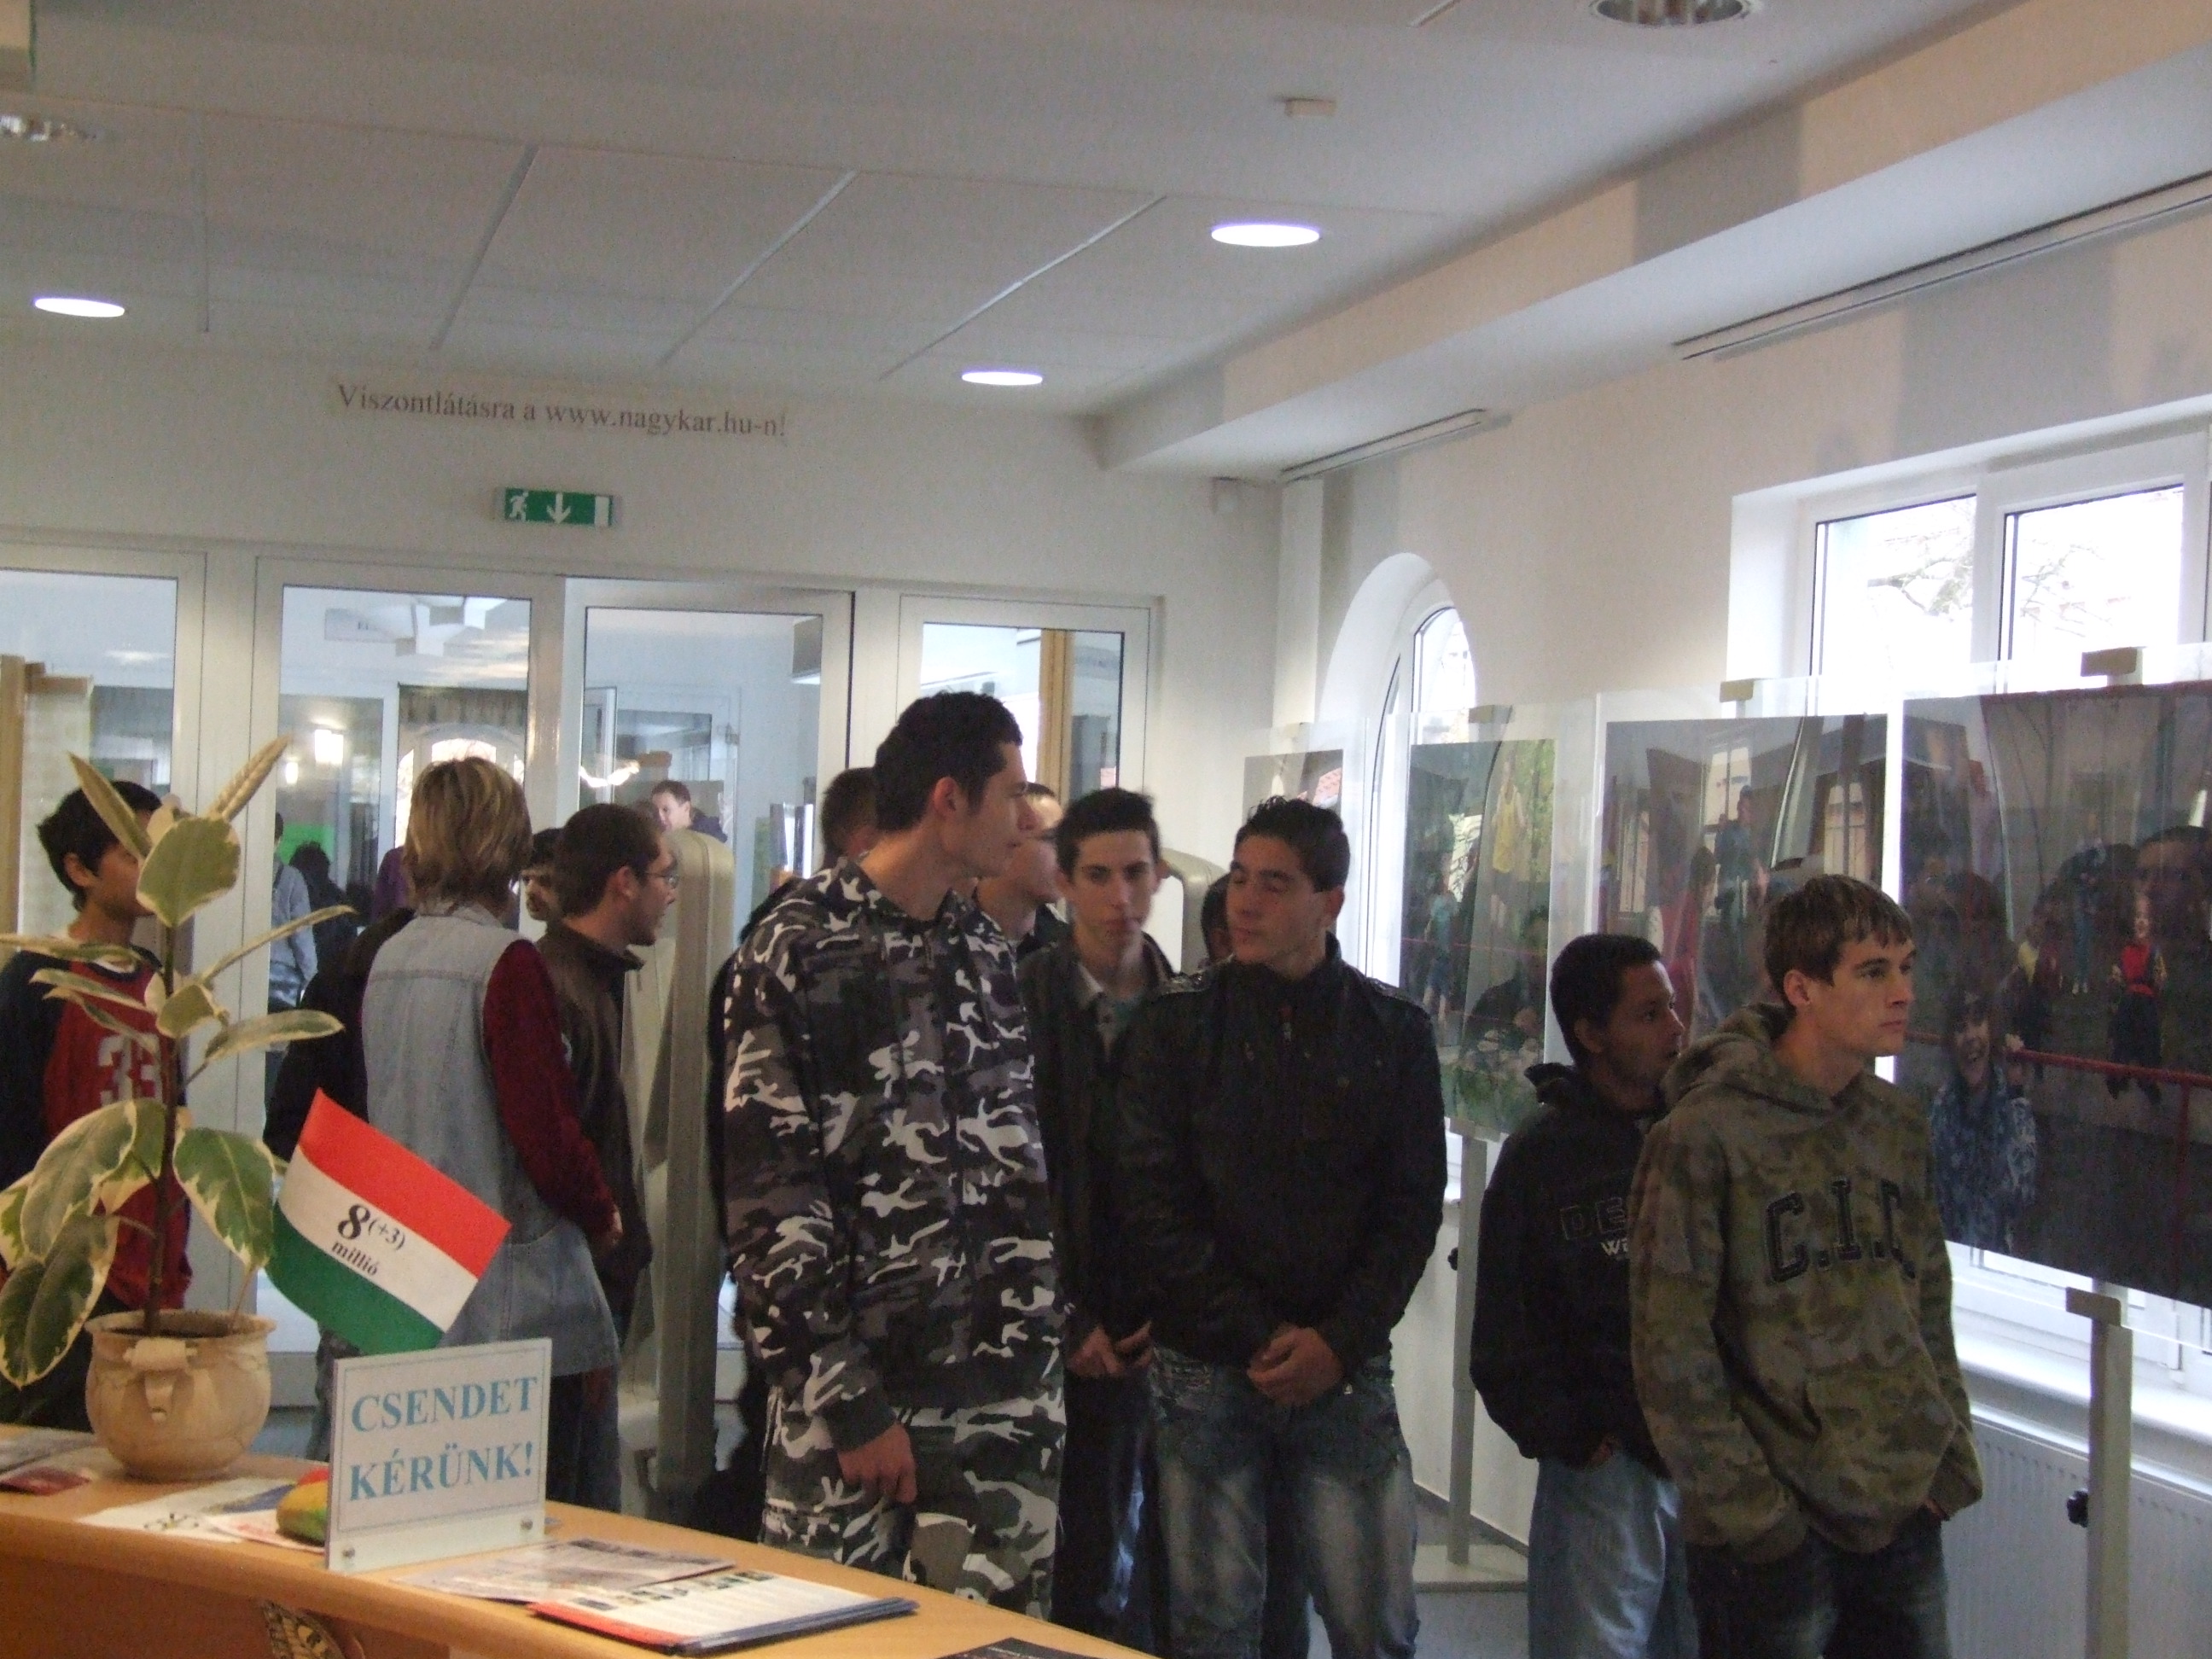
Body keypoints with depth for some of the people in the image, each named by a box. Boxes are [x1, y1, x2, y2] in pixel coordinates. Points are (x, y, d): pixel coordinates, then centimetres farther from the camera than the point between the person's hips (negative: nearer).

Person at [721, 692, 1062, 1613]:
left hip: (1008, 1394, 5)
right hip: (861, 1385, -5)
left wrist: (1043, 1342, 9)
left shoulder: (990, 953, 12)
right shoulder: (798, 951, -8)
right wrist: (852, 1403, -13)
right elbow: (765, 1194, -12)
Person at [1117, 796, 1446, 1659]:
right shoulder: (1177, 1022, 2)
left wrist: (1340, 1342, -8)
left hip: (1344, 1365, 1)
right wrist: (1253, 1335, -10)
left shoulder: (1393, 1031, 6)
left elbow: (1413, 1207, 4)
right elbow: (1151, 1200, -4)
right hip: (1205, 1364, -1)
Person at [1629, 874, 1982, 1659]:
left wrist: (1951, 1461, 8)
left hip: (1905, 1514, 6)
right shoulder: (1705, 1134, -12)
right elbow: (1670, 1351, -12)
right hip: (1769, 1536, -6)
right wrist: (1748, 1510, -13)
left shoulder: (1899, 1123, 8)